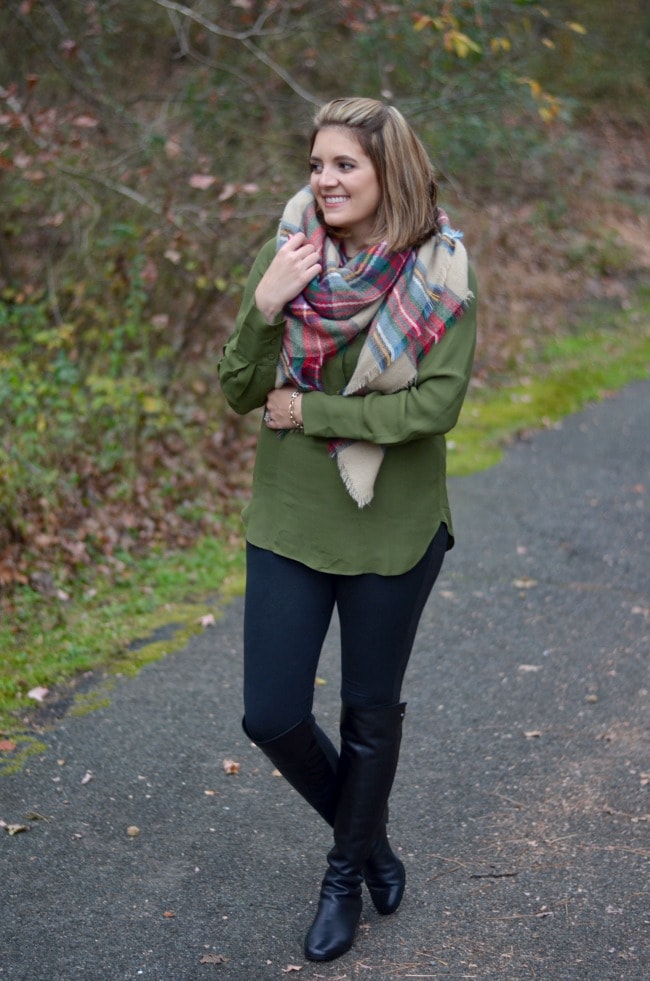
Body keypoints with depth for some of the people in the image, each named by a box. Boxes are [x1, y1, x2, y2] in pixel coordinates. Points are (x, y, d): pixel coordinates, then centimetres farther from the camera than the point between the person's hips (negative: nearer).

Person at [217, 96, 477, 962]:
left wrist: (309, 412, -17)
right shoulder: (283, 258, -5)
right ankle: (365, 832, 33)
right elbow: (239, 394, -6)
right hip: (290, 523, 2)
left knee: (371, 712, 13)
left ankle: (348, 873, 37)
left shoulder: (440, 271, -11)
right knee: (271, 717, 3)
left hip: (393, 526, -2)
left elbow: (438, 403, -18)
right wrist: (264, 308, -23)